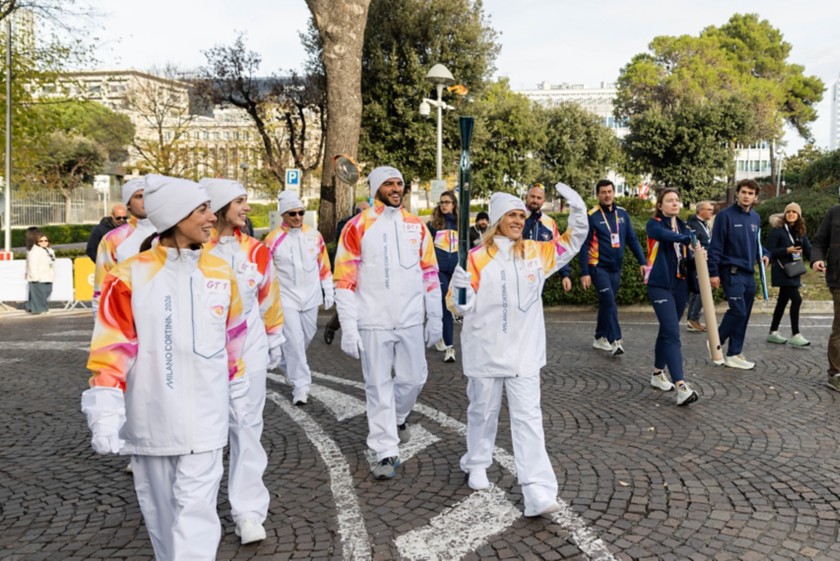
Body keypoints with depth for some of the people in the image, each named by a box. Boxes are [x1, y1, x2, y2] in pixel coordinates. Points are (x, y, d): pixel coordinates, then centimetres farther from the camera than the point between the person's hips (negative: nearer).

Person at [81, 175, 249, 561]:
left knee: (196, 511, 0)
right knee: (160, 511, 16)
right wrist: (104, 413, -13)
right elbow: (111, 351, -9)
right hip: (148, 420, -1)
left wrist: (239, 390, 18)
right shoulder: (129, 277, -10)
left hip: (204, 418, 1)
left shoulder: (221, 273, 2)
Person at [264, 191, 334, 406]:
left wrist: (328, 291, 10)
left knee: (307, 336, 15)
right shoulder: (273, 239, -7)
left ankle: (288, 363, 43)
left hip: (311, 297, 4)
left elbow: (324, 265, 11)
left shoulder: (314, 235, 3)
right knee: (294, 340, -9)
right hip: (286, 298, -4)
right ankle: (300, 385, -1)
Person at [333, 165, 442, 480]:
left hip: (410, 320, 3)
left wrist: (435, 318, 9)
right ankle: (386, 453, 16)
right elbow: (345, 280, -6)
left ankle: (398, 417, 42)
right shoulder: (357, 227, -4)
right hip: (373, 323, -3)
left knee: (413, 378, 11)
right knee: (379, 386, 3)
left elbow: (430, 273, 11)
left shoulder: (416, 226, 7)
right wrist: (348, 329, -11)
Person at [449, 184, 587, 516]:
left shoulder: (536, 252, 4)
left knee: (528, 417, -2)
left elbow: (571, 243, 12)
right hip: (485, 352, -2)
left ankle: (538, 492, -2)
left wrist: (578, 209, -3)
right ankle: (476, 464, 40)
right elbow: (462, 306, -6)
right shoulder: (477, 258, -7)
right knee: (483, 411, 15)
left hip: (524, 353, 2)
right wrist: (462, 292, -30)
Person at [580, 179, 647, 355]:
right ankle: (615, 341, -14)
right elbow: (584, 246, -10)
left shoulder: (622, 214, 6)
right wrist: (584, 272, -14)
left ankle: (600, 338, 23)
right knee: (609, 303, -14)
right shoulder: (592, 216, -9)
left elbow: (632, 239, 10)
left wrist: (642, 261, 3)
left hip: (616, 268, 5)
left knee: (606, 303, 12)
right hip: (599, 267, -5)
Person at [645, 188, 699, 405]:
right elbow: (668, 236, -29)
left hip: (680, 284, 6)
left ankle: (658, 374, 30)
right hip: (660, 285, -6)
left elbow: (686, 256, 13)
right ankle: (681, 386, -21)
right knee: (672, 333, -15)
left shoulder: (683, 226, 13)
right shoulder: (654, 224, -6)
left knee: (666, 331, 14)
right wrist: (688, 238, -46)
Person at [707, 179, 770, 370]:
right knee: (738, 311, -13)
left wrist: (763, 253, 2)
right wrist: (713, 272, -14)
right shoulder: (725, 215, -9)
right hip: (732, 271, -7)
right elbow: (715, 246, -11)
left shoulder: (755, 218, 11)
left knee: (744, 315, 8)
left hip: (749, 272, 7)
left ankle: (734, 354, 16)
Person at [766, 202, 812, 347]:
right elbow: (770, 252, -11)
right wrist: (787, 250, -22)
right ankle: (795, 335, -7)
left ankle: (773, 332, 22)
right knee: (796, 299, -14)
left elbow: (808, 250, 4)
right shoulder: (777, 230, -8)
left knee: (783, 301, 12)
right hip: (782, 271, -7)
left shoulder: (800, 232, 11)